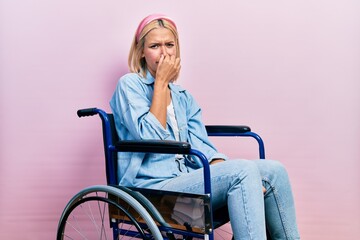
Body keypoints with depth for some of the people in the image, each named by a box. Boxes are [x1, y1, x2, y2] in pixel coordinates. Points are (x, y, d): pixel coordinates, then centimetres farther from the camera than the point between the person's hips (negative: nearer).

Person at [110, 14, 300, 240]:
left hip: (188, 179, 7)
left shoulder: (184, 98, 19)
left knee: (273, 170, -12)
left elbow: (201, 147, 7)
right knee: (244, 169, -27)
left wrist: (245, 182, -11)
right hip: (154, 188, -6)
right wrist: (161, 81, -8)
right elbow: (150, 137, -14)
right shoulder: (130, 85, 1)